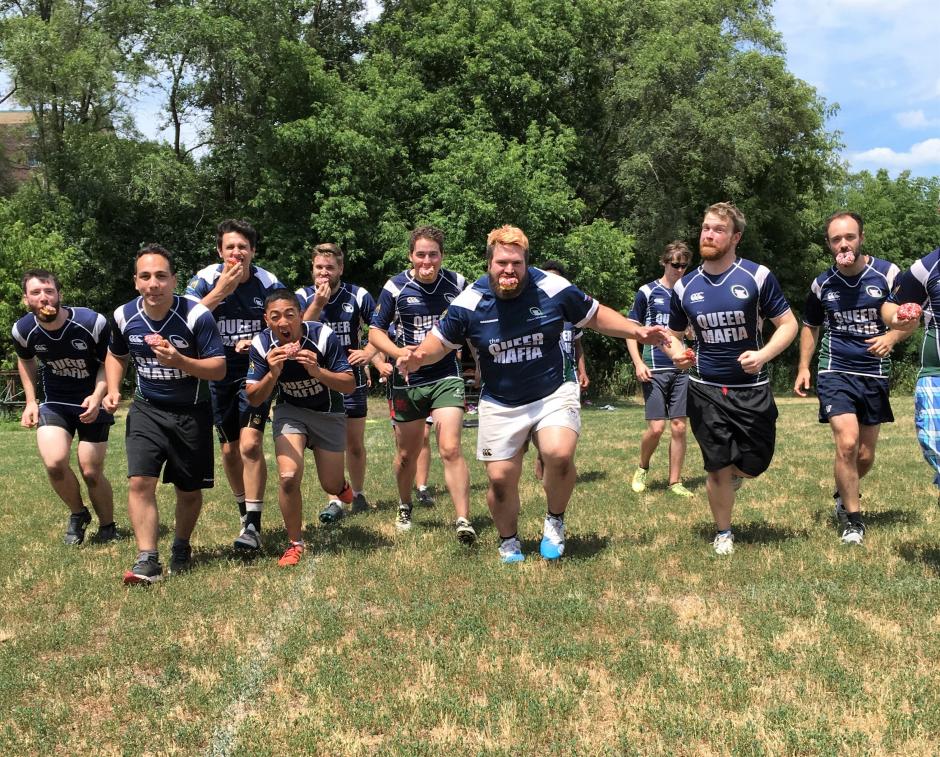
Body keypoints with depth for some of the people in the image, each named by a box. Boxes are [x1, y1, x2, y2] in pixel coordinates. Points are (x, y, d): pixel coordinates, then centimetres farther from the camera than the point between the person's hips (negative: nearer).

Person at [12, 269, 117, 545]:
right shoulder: (23, 330, -12)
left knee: (91, 472, -2)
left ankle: (108, 526, 25)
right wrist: (31, 401, 4)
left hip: (92, 401, -2)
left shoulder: (92, 323, -23)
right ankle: (78, 514, 11)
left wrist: (97, 396, -24)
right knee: (54, 463, -19)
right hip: (54, 402, 2)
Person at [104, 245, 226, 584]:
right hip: (147, 410, 2)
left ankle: (181, 547, 35)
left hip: (191, 412, -2)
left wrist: (179, 360, -34)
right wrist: (113, 390, -3)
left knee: (189, 490, 10)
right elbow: (116, 355, 14)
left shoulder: (197, 316, -20)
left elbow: (219, 369, -19)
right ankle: (147, 561, -10)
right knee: (139, 482, -15)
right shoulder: (125, 316, -7)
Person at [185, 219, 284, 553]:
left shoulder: (268, 284, -8)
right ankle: (244, 509, 32)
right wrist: (222, 290, -30)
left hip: (255, 372, -2)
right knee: (230, 448, 11)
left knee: (250, 444, -16)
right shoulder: (204, 280, -9)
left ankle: (253, 525, -11)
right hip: (218, 373, 2)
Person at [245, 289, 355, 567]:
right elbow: (254, 398, -15)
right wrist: (273, 373, -33)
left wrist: (317, 371, -39)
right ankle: (295, 543, 2)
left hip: (329, 412, 0)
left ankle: (341, 484, 46)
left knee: (331, 486, 5)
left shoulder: (323, 336, -26)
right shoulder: (262, 345, -20)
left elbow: (349, 385, -22)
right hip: (290, 411, 1)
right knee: (288, 477, -20)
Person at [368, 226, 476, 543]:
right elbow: (375, 331, -1)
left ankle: (463, 520, -13)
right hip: (408, 381, 1)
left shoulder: (457, 284, -1)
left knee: (450, 449, -16)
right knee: (407, 454, 13)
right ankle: (404, 509, 37)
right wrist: (399, 352, -18)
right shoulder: (396, 287, -5)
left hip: (446, 377, -1)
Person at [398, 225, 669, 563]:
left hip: (554, 393, -1)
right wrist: (419, 356, -18)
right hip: (500, 404, 1)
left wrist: (637, 331, -3)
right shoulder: (470, 302, -8)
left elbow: (595, 315, 5)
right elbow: (441, 340, 3)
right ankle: (509, 542, 29)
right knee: (500, 479, 0)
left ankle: (555, 521, 3)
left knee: (559, 455, -26)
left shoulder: (553, 288, -9)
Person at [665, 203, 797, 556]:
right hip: (706, 390, 1)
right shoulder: (684, 287, 2)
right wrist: (676, 353, -9)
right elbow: (673, 334, 14)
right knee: (718, 468, 0)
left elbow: (788, 324, -3)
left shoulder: (757, 276, -7)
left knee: (753, 465, 5)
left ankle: (733, 472, 43)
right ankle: (723, 533, 22)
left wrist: (762, 355, -20)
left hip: (751, 388, -1)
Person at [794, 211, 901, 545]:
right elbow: (810, 326, 16)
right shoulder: (822, 284, 1)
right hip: (835, 372, -1)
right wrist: (803, 368, 6)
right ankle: (852, 521, -4)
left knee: (865, 455, 8)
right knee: (847, 443, -18)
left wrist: (891, 337, -18)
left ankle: (843, 495, 40)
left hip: (875, 374, 1)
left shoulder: (887, 273, -5)